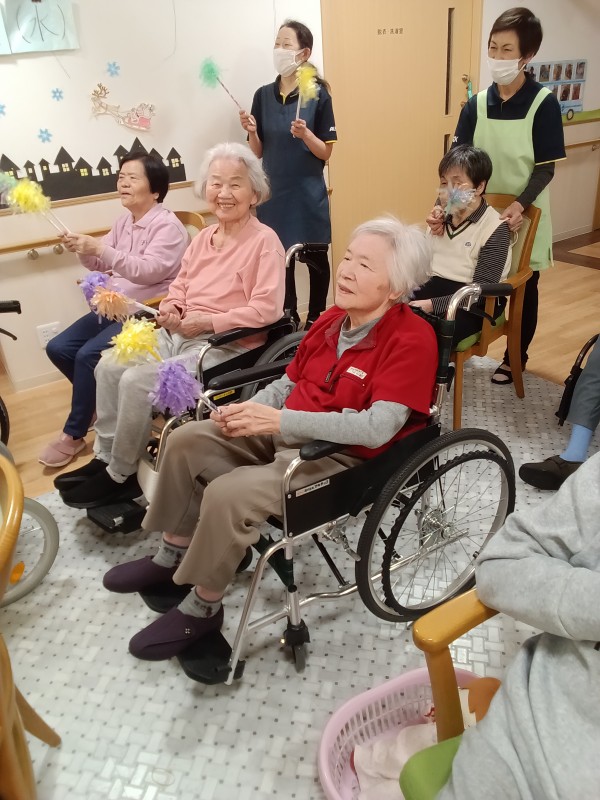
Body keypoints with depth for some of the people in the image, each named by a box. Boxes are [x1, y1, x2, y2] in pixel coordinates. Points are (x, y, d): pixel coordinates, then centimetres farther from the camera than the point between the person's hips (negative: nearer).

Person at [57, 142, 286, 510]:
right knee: (109, 366, -1)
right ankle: (105, 457, 11)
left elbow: (266, 310, -22)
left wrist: (206, 321, -21)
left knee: (137, 381, -21)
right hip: (180, 333, 9)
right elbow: (180, 284, 20)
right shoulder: (205, 236, 13)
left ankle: (121, 476, -2)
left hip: (228, 344, -9)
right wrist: (170, 309, -4)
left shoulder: (264, 240, -12)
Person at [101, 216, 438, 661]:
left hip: (344, 458, -8)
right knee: (187, 441, 2)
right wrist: (250, 412, -8)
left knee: (228, 494, -26)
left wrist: (279, 421, -32)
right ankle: (174, 554, 20)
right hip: (289, 433, 8)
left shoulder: (412, 340, -20)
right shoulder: (333, 319, 2)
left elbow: (377, 428, -31)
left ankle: (203, 609, -1)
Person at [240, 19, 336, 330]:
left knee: (316, 259, 7)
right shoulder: (263, 95, 4)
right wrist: (251, 131, -11)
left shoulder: (318, 95, -6)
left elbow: (325, 153, -6)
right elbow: (259, 152, 8)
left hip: (308, 194, -3)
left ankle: (315, 320, 22)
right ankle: (289, 320, 23)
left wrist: (305, 134, -23)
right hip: (274, 193, 3)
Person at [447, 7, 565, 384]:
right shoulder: (476, 104, -1)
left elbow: (545, 167, -12)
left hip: (526, 215, -2)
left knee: (523, 289, 11)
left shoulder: (544, 103, -11)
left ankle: (515, 358, 28)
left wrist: (521, 203, -27)